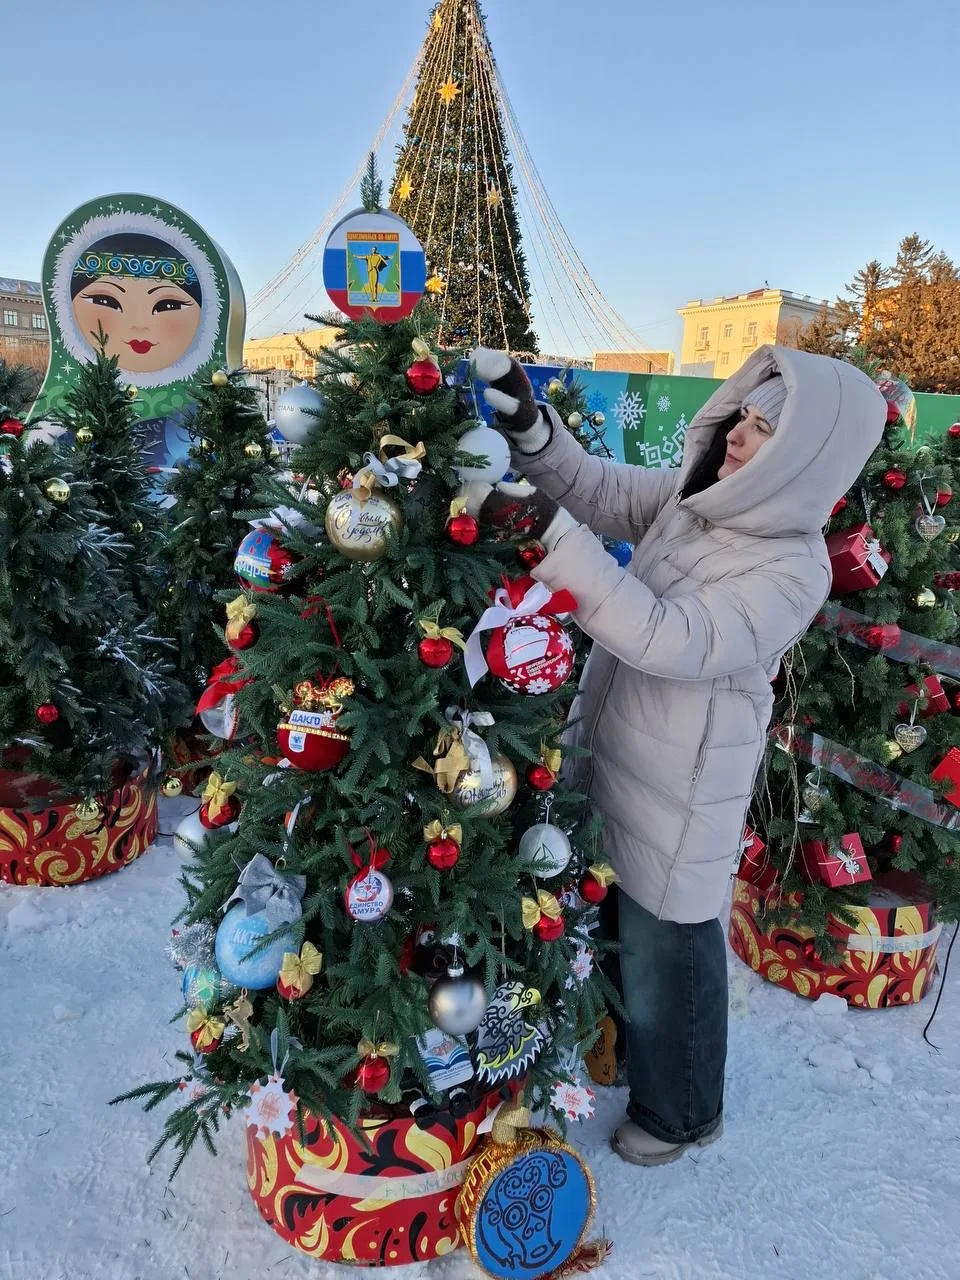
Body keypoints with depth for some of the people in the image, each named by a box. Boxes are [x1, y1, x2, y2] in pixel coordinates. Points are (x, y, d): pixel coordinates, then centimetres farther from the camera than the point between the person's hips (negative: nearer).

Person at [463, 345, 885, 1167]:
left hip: (678, 797, -7)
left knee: (665, 955, 13)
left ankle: (679, 1113, 43)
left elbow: (669, 639, -33)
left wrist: (548, 532, -38)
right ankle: (615, 1046, 57)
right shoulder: (691, 499, -2)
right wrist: (527, 425, -18)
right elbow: (595, 487, 2)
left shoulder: (794, 570, -24)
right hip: (612, 766, 7)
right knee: (611, 925, 27)